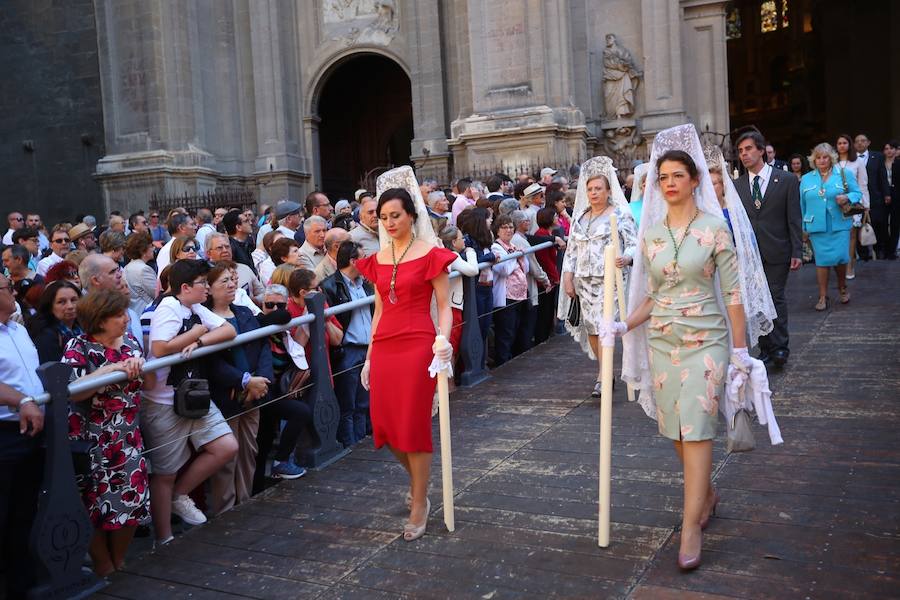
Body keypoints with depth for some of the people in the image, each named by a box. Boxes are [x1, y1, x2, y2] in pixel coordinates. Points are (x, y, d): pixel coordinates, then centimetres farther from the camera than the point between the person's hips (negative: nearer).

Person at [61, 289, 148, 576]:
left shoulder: (129, 340, 6)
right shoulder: (78, 347, -10)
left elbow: (146, 379, 16)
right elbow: (72, 391, -24)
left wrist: (138, 366, -2)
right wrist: (110, 370, -28)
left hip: (128, 437, 5)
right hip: (93, 441, -5)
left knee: (132, 498, 5)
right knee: (97, 501, 4)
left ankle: (120, 561, 26)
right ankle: (103, 567, 23)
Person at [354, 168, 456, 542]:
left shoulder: (430, 254, -4)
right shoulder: (378, 259, 12)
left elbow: (444, 307, -5)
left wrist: (443, 339, -23)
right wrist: (369, 356, 15)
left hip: (417, 346, -5)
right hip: (384, 347, 6)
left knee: (414, 424, -2)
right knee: (385, 424, 6)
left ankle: (419, 504, 13)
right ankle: (417, 479, 34)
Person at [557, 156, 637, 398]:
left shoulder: (620, 214, -1)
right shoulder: (579, 217, 15)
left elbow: (634, 246, -5)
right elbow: (572, 249, 15)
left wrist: (626, 258, -27)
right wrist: (568, 278, 6)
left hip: (610, 279, -5)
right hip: (585, 281, 5)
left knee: (604, 327, -12)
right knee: (591, 328, 6)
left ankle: (603, 378, -4)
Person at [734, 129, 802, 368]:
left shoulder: (786, 181, 1)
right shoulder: (736, 185, 8)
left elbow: (794, 220, 0)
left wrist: (797, 252, -5)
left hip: (776, 252, -3)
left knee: (776, 298, -4)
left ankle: (780, 347, 5)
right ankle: (766, 348, 13)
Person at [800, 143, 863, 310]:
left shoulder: (845, 174, 3)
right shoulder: (806, 179, 9)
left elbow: (857, 194, 4)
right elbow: (803, 205, 13)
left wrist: (847, 198, -18)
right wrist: (804, 227, 12)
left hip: (839, 225, -1)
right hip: (817, 227, 1)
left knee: (840, 257, -3)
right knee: (821, 260, 0)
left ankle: (842, 287, 25)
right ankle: (823, 296, 9)